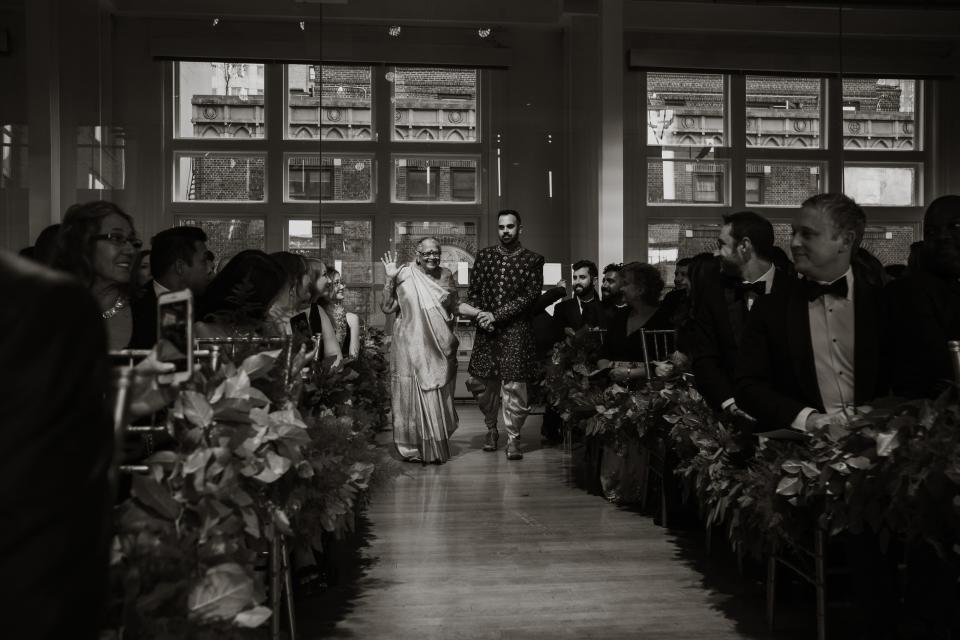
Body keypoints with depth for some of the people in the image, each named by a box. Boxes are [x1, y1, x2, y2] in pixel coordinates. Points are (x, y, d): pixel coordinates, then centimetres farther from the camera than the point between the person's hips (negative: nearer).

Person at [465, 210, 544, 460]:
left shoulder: (533, 260, 1)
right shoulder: (484, 255, 11)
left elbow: (530, 296, -7)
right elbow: (473, 291, 12)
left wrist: (496, 315, -13)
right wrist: (480, 315, -6)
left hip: (516, 331, -3)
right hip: (486, 330, 3)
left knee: (514, 385, -5)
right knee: (480, 382, 6)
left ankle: (513, 439, 8)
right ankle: (491, 428, 29)